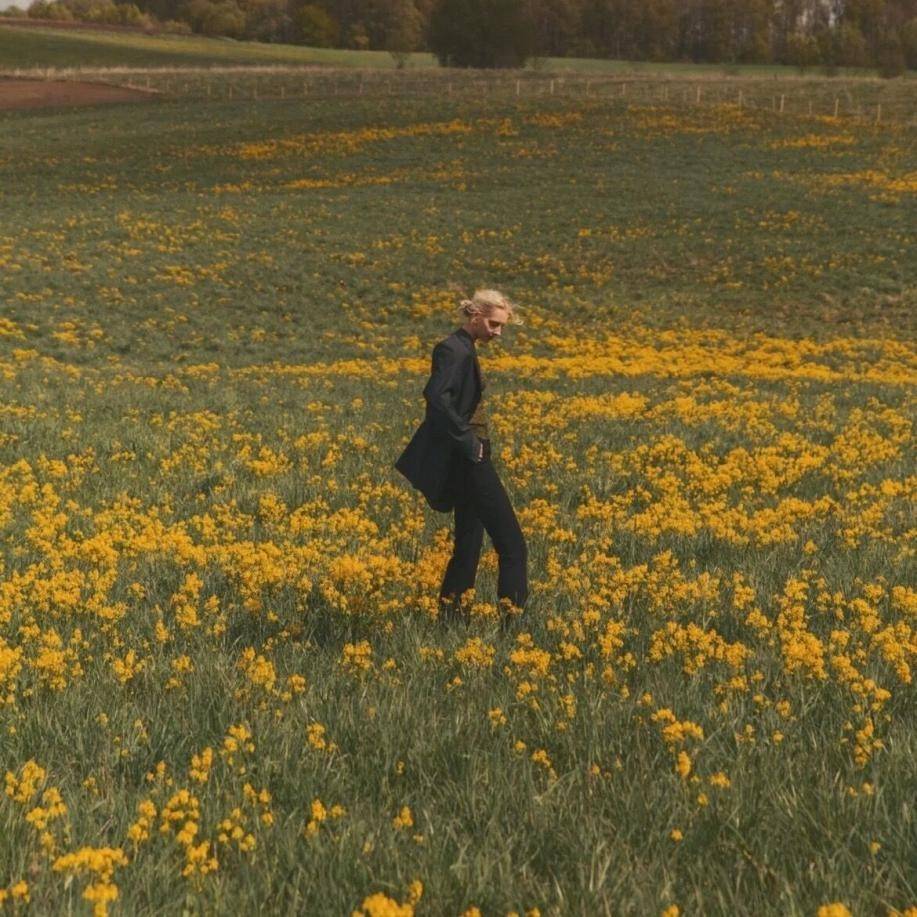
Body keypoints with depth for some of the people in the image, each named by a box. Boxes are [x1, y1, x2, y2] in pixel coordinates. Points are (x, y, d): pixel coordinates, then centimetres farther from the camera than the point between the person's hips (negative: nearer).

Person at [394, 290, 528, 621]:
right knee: (512, 544, -10)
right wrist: (466, 440, -24)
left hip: (467, 460, 10)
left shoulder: (463, 349, 15)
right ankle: (513, 614, -9)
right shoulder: (454, 350, -16)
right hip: (467, 458, -10)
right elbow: (436, 397, -29)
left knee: (469, 540, 14)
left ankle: (449, 610, 19)